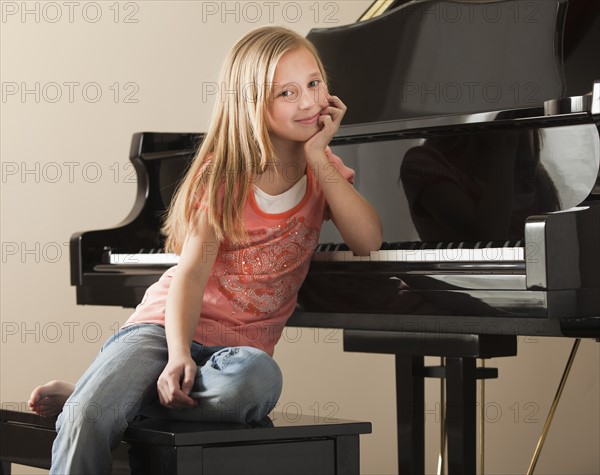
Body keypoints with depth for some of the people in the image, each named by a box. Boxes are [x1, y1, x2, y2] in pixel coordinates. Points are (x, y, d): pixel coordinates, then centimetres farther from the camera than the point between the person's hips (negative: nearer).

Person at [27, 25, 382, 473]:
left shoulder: (324, 169, 9)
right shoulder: (224, 172, -2)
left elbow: (368, 240, -8)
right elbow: (192, 271, -11)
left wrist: (317, 156, -10)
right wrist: (178, 355, -27)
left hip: (241, 344, 3)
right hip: (170, 325, -3)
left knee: (258, 380, -38)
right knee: (87, 420, -34)